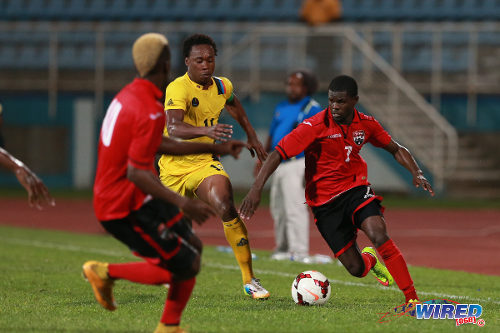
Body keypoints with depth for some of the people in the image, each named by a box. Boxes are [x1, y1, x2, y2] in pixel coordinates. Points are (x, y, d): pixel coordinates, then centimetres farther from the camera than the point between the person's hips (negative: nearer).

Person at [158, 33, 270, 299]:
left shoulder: (222, 86, -2)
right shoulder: (178, 89, -23)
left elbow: (233, 104, 25)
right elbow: (173, 128, -41)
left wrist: (252, 136, 23)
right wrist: (206, 130, -57)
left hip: (205, 163, 2)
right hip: (174, 167, -2)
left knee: (226, 208, -25)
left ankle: (249, 280, -24)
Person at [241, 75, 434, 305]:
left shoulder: (365, 124, -3)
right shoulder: (314, 127, -17)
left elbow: (396, 150, 13)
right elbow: (278, 154, -19)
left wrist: (416, 172, -4)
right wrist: (257, 188, -30)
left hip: (355, 189, 2)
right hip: (324, 202, -2)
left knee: (379, 235, -29)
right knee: (356, 269, -6)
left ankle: (412, 298, -20)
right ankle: (370, 259, 35)